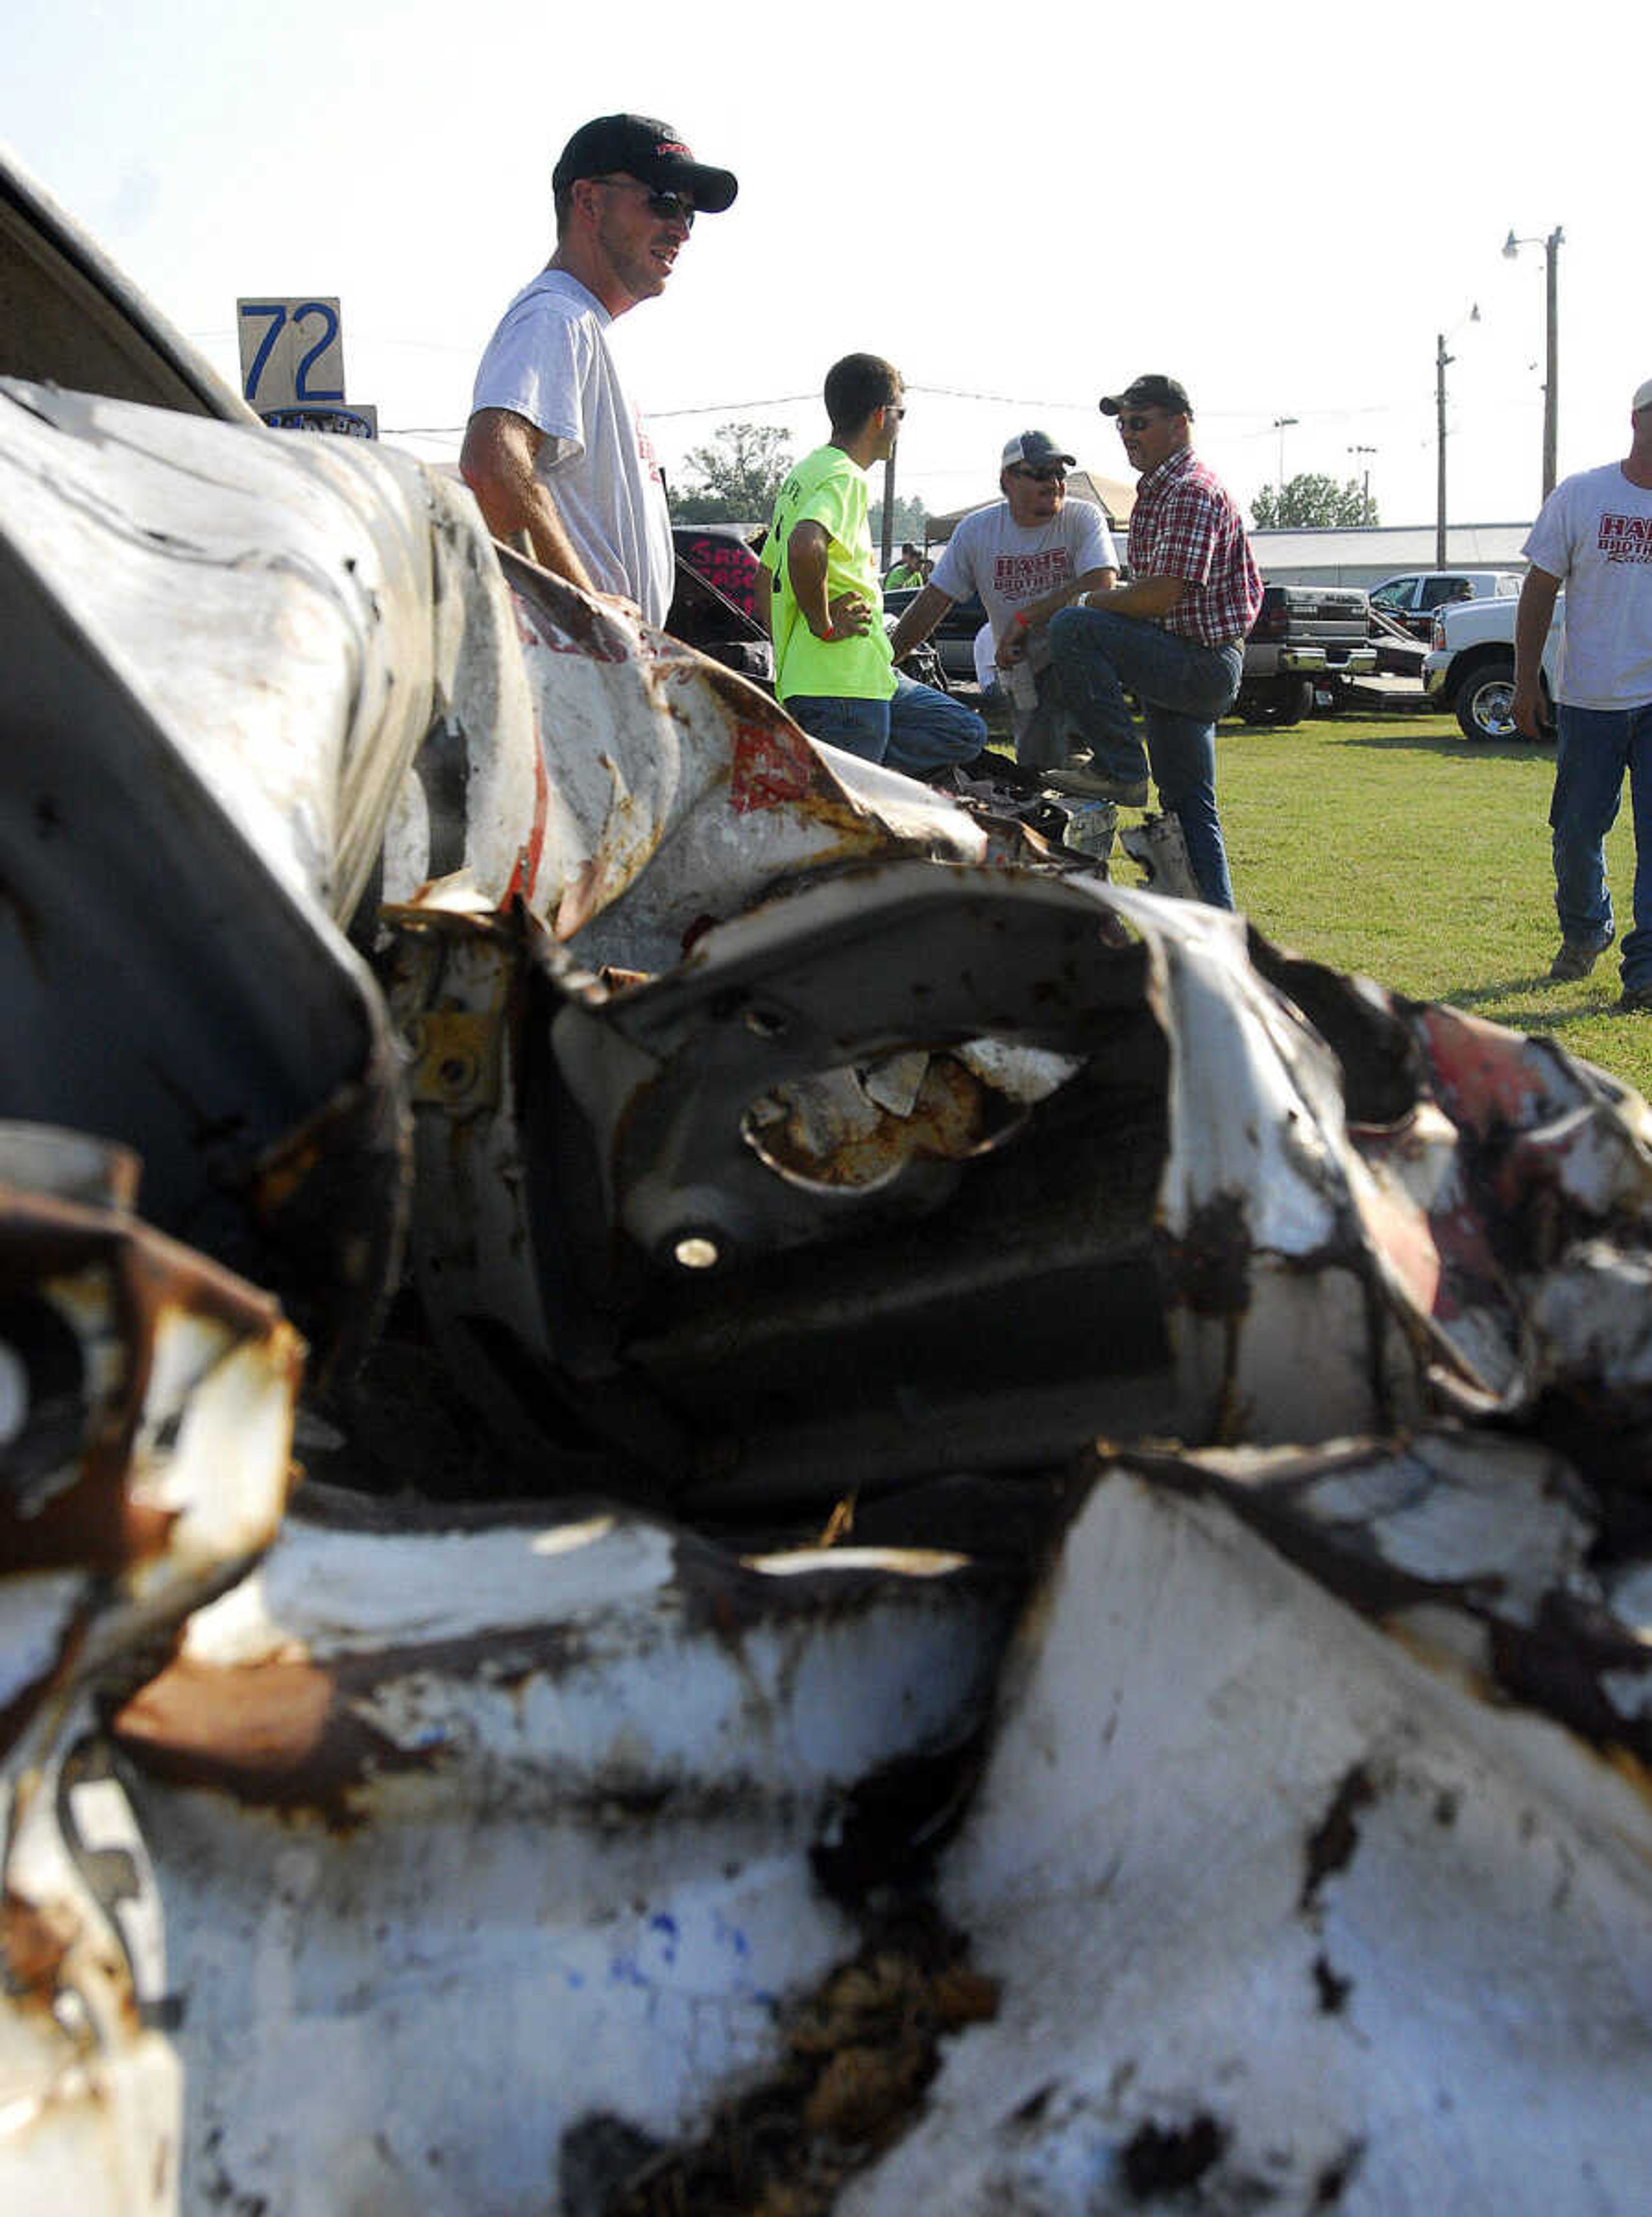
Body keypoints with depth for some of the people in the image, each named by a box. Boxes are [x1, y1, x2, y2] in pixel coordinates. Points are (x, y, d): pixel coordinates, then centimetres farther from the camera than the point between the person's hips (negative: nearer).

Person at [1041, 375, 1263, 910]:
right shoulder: (1156, 491, 19)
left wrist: (1094, 603, -10)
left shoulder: (1193, 492, -14)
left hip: (1203, 661, -11)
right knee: (1186, 805, 13)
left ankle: (1120, 769, -20)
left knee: (1073, 628, -26)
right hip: (1191, 670, 11)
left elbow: (1163, 595, -24)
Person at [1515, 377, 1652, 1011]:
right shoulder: (1580, 496, 2)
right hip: (1589, 698, 0)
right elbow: (1540, 591, 5)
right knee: (1578, 831, 9)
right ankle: (1584, 931, 34)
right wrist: (1525, 683, 1)